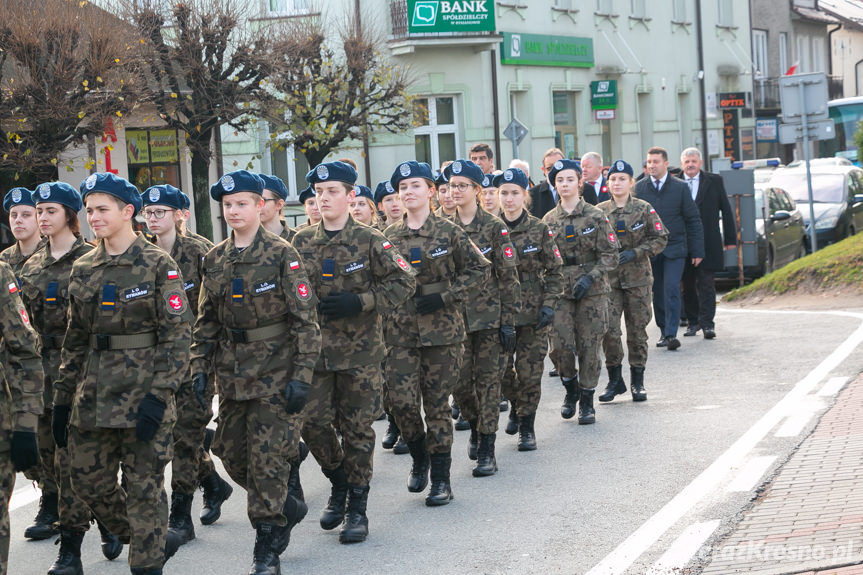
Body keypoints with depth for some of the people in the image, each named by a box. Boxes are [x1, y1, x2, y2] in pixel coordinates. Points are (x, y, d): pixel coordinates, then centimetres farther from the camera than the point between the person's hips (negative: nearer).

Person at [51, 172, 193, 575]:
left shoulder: (158, 265, -6)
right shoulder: (83, 269, 10)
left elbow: (177, 334, -10)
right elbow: (75, 338, 15)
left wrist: (158, 394, -17)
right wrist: (62, 398, 13)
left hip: (143, 389, -6)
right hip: (93, 395, 6)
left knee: (144, 486, -2)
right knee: (87, 479, 9)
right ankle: (135, 535, 33)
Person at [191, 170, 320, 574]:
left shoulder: (281, 254, -9)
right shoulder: (215, 260, 7)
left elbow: (305, 318, -11)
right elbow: (206, 320, 12)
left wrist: (302, 374, -16)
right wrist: (199, 367, 3)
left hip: (275, 370, -6)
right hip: (232, 371, 6)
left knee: (268, 457, -5)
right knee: (231, 453, 9)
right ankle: (286, 508, 33)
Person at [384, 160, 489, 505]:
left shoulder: (449, 232, -2)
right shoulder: (389, 236, 7)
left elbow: (479, 269, -1)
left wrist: (444, 297, -10)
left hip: (442, 328, -2)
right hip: (401, 331, 2)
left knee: (437, 404, 0)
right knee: (402, 400, -7)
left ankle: (441, 479, 11)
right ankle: (419, 458, 21)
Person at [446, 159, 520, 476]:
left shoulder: (494, 227, -3)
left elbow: (509, 277, -4)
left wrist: (508, 320, -8)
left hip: (489, 315, -3)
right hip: (454, 315, 3)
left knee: (487, 379, -1)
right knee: (459, 381, 1)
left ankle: (487, 451, 4)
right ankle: (475, 426, 31)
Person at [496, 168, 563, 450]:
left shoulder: (539, 230, -2)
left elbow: (555, 272, 1)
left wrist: (548, 305, -9)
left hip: (532, 312, -1)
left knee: (530, 371, -1)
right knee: (501, 369, 5)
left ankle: (526, 426, 13)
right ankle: (516, 405, 34)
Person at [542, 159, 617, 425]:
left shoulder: (595, 216, -1)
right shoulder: (549, 220, 7)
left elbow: (610, 254, -3)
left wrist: (590, 277, -16)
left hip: (592, 292, -2)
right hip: (560, 291, 2)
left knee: (589, 347, 1)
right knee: (560, 346, -6)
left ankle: (587, 401, 14)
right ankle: (571, 389, 20)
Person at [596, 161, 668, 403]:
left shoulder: (644, 209, 1)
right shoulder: (599, 211, 4)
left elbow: (661, 238, 1)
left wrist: (635, 252, -10)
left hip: (638, 278, 0)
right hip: (608, 278, 1)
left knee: (637, 331, 4)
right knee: (609, 331, -7)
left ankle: (637, 382, 16)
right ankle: (615, 380, 8)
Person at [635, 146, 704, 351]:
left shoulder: (680, 188, 1)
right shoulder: (639, 188, 4)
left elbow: (693, 220, 4)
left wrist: (697, 251, 1)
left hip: (674, 249, -2)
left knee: (671, 290, -13)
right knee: (657, 294, 6)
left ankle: (671, 334, -13)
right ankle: (664, 331, 19)